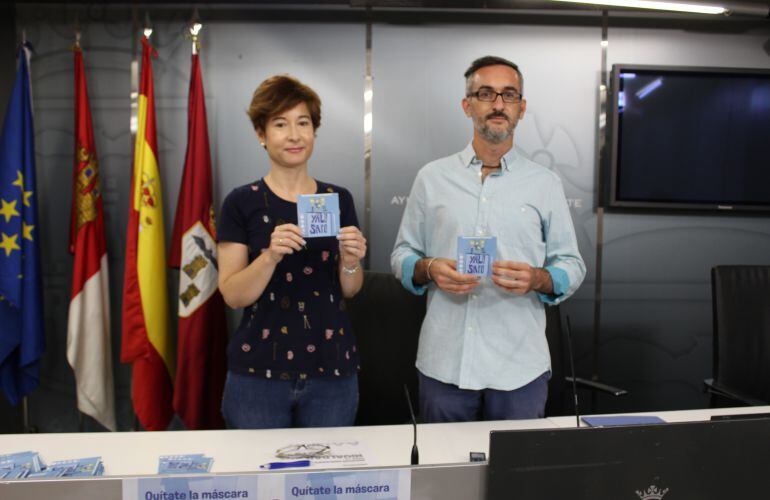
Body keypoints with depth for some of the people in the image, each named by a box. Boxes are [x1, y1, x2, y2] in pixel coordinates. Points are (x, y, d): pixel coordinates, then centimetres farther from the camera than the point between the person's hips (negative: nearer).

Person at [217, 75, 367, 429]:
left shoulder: (338, 199, 3)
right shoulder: (242, 202, -3)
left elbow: (350, 290, 7)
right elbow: (232, 295, -7)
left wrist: (350, 262, -14)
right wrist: (271, 255, -23)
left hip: (331, 371, 2)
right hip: (258, 372, -2)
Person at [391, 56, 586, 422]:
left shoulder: (546, 184, 5)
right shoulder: (432, 177, 6)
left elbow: (572, 266, 7)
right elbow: (402, 255, 9)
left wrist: (537, 279, -14)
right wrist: (429, 269, -12)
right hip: (444, 363, 1)